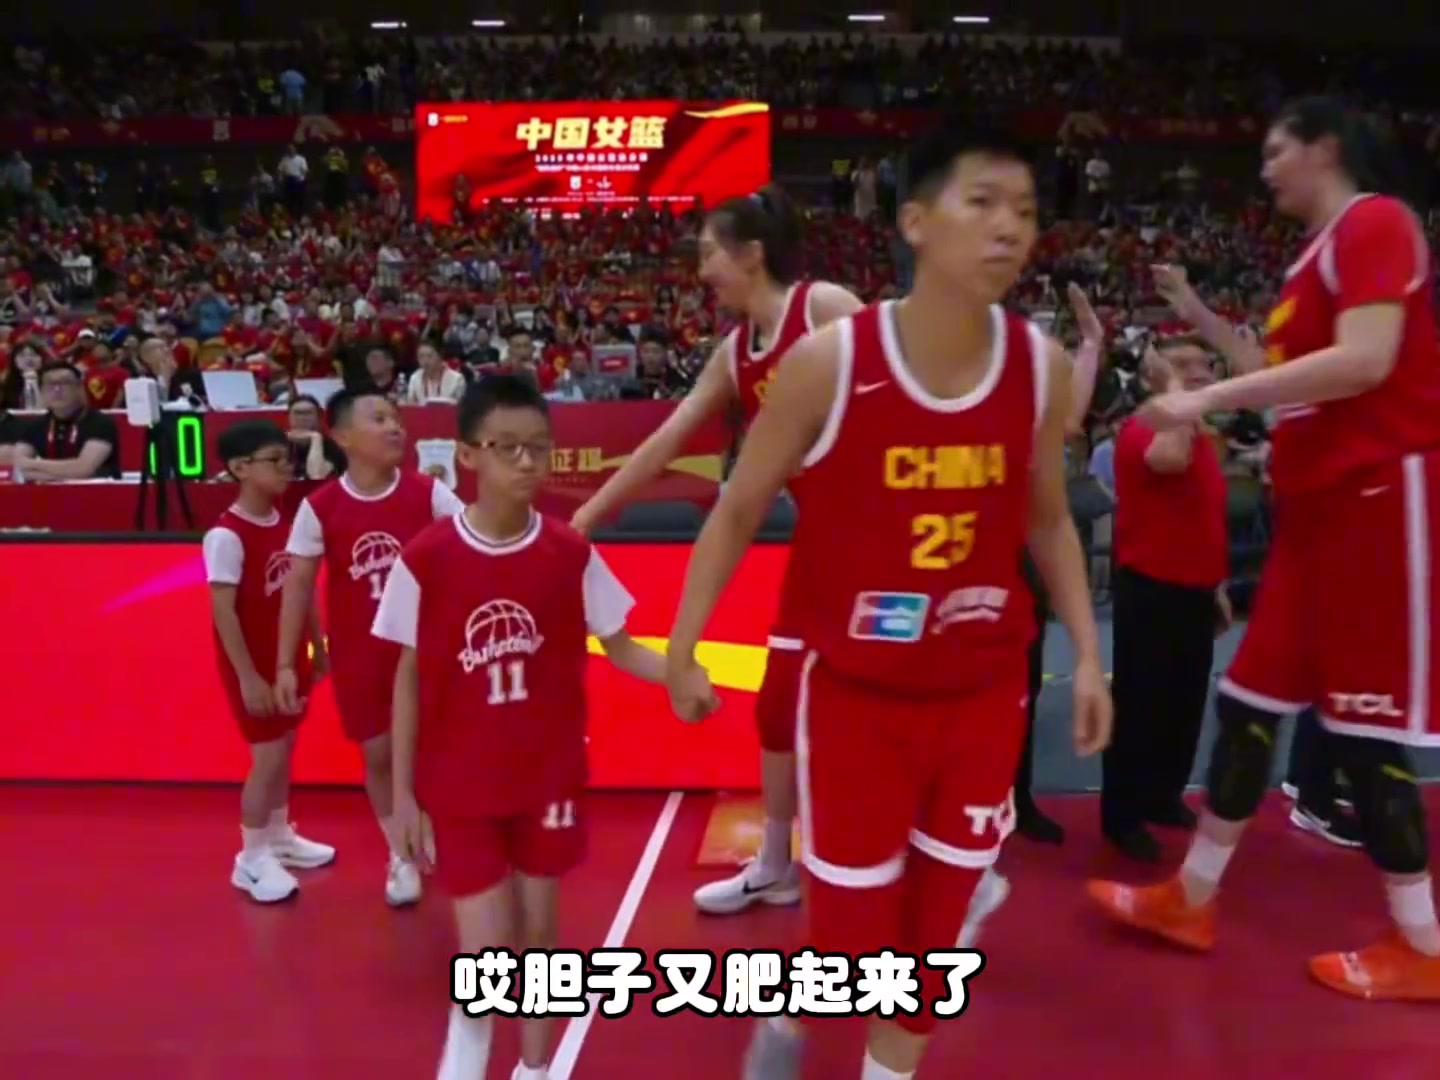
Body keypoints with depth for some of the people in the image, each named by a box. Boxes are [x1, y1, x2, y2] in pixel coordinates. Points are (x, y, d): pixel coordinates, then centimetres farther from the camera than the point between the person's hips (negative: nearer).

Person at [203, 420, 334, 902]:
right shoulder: (226, 536, -21)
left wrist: (317, 649, 12)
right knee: (268, 756, -1)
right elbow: (223, 611, -21)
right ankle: (251, 858, 16)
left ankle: (280, 836, 35)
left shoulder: (284, 523, 1)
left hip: (288, 657, 7)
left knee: (284, 748, 17)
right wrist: (248, 676, -21)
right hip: (254, 665, -7)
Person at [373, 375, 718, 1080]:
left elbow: (618, 647, -1)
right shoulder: (426, 559, -12)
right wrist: (403, 793, -3)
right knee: (488, 953, -3)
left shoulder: (571, 554, -7)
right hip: (459, 786, -2)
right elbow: (409, 678, -4)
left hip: (550, 778, 2)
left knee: (539, 928, 15)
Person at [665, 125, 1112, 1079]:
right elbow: (739, 511, -6)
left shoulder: (1043, 368, -6)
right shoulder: (829, 362, -17)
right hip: (856, 687, -3)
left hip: (985, 690, 3)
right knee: (852, 932, 6)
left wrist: (1088, 656, 5)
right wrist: (683, 649, -4)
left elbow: (1049, 521, 9)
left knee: (935, 921, 14)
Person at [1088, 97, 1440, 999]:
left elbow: (1365, 362, -23)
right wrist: (1201, 318, 16)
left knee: (1366, 726, -3)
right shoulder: (1321, 249, 19)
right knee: (1252, 700, 10)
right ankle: (1192, 899, 21)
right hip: (1320, 500, 10)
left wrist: (1207, 401, -21)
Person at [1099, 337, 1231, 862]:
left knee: (1186, 704, 16)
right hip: (1151, 591, -8)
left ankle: (1163, 796, 32)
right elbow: (1168, 457, -38)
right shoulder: (1140, 429, -13)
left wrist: (1217, 584, 21)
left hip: (1194, 592, 8)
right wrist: (1174, 389, -23)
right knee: (1139, 706, -1)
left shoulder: (1202, 437, 13)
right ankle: (1122, 815, 10)